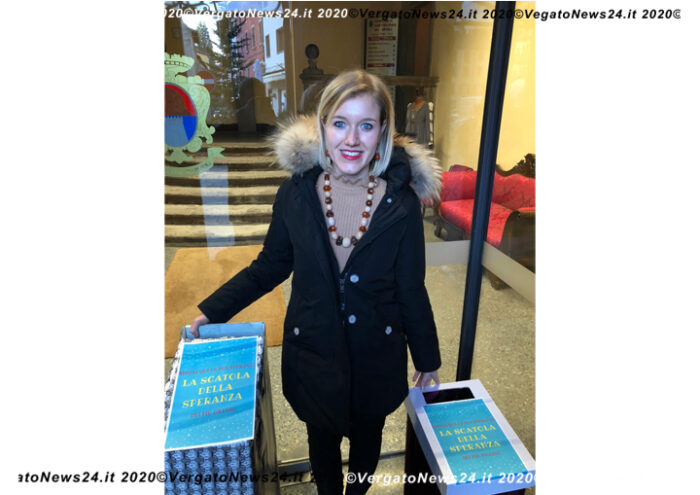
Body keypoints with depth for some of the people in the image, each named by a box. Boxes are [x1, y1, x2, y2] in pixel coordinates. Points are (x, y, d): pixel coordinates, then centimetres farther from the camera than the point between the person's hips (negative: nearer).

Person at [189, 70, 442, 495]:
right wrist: (213, 311, 1)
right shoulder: (296, 193, -15)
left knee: (367, 437, 26)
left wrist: (427, 359, 2)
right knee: (322, 438, 25)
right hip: (312, 352, 1)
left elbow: (412, 291, -8)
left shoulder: (402, 203, -18)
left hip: (377, 356, 0)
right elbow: (271, 267, 0)